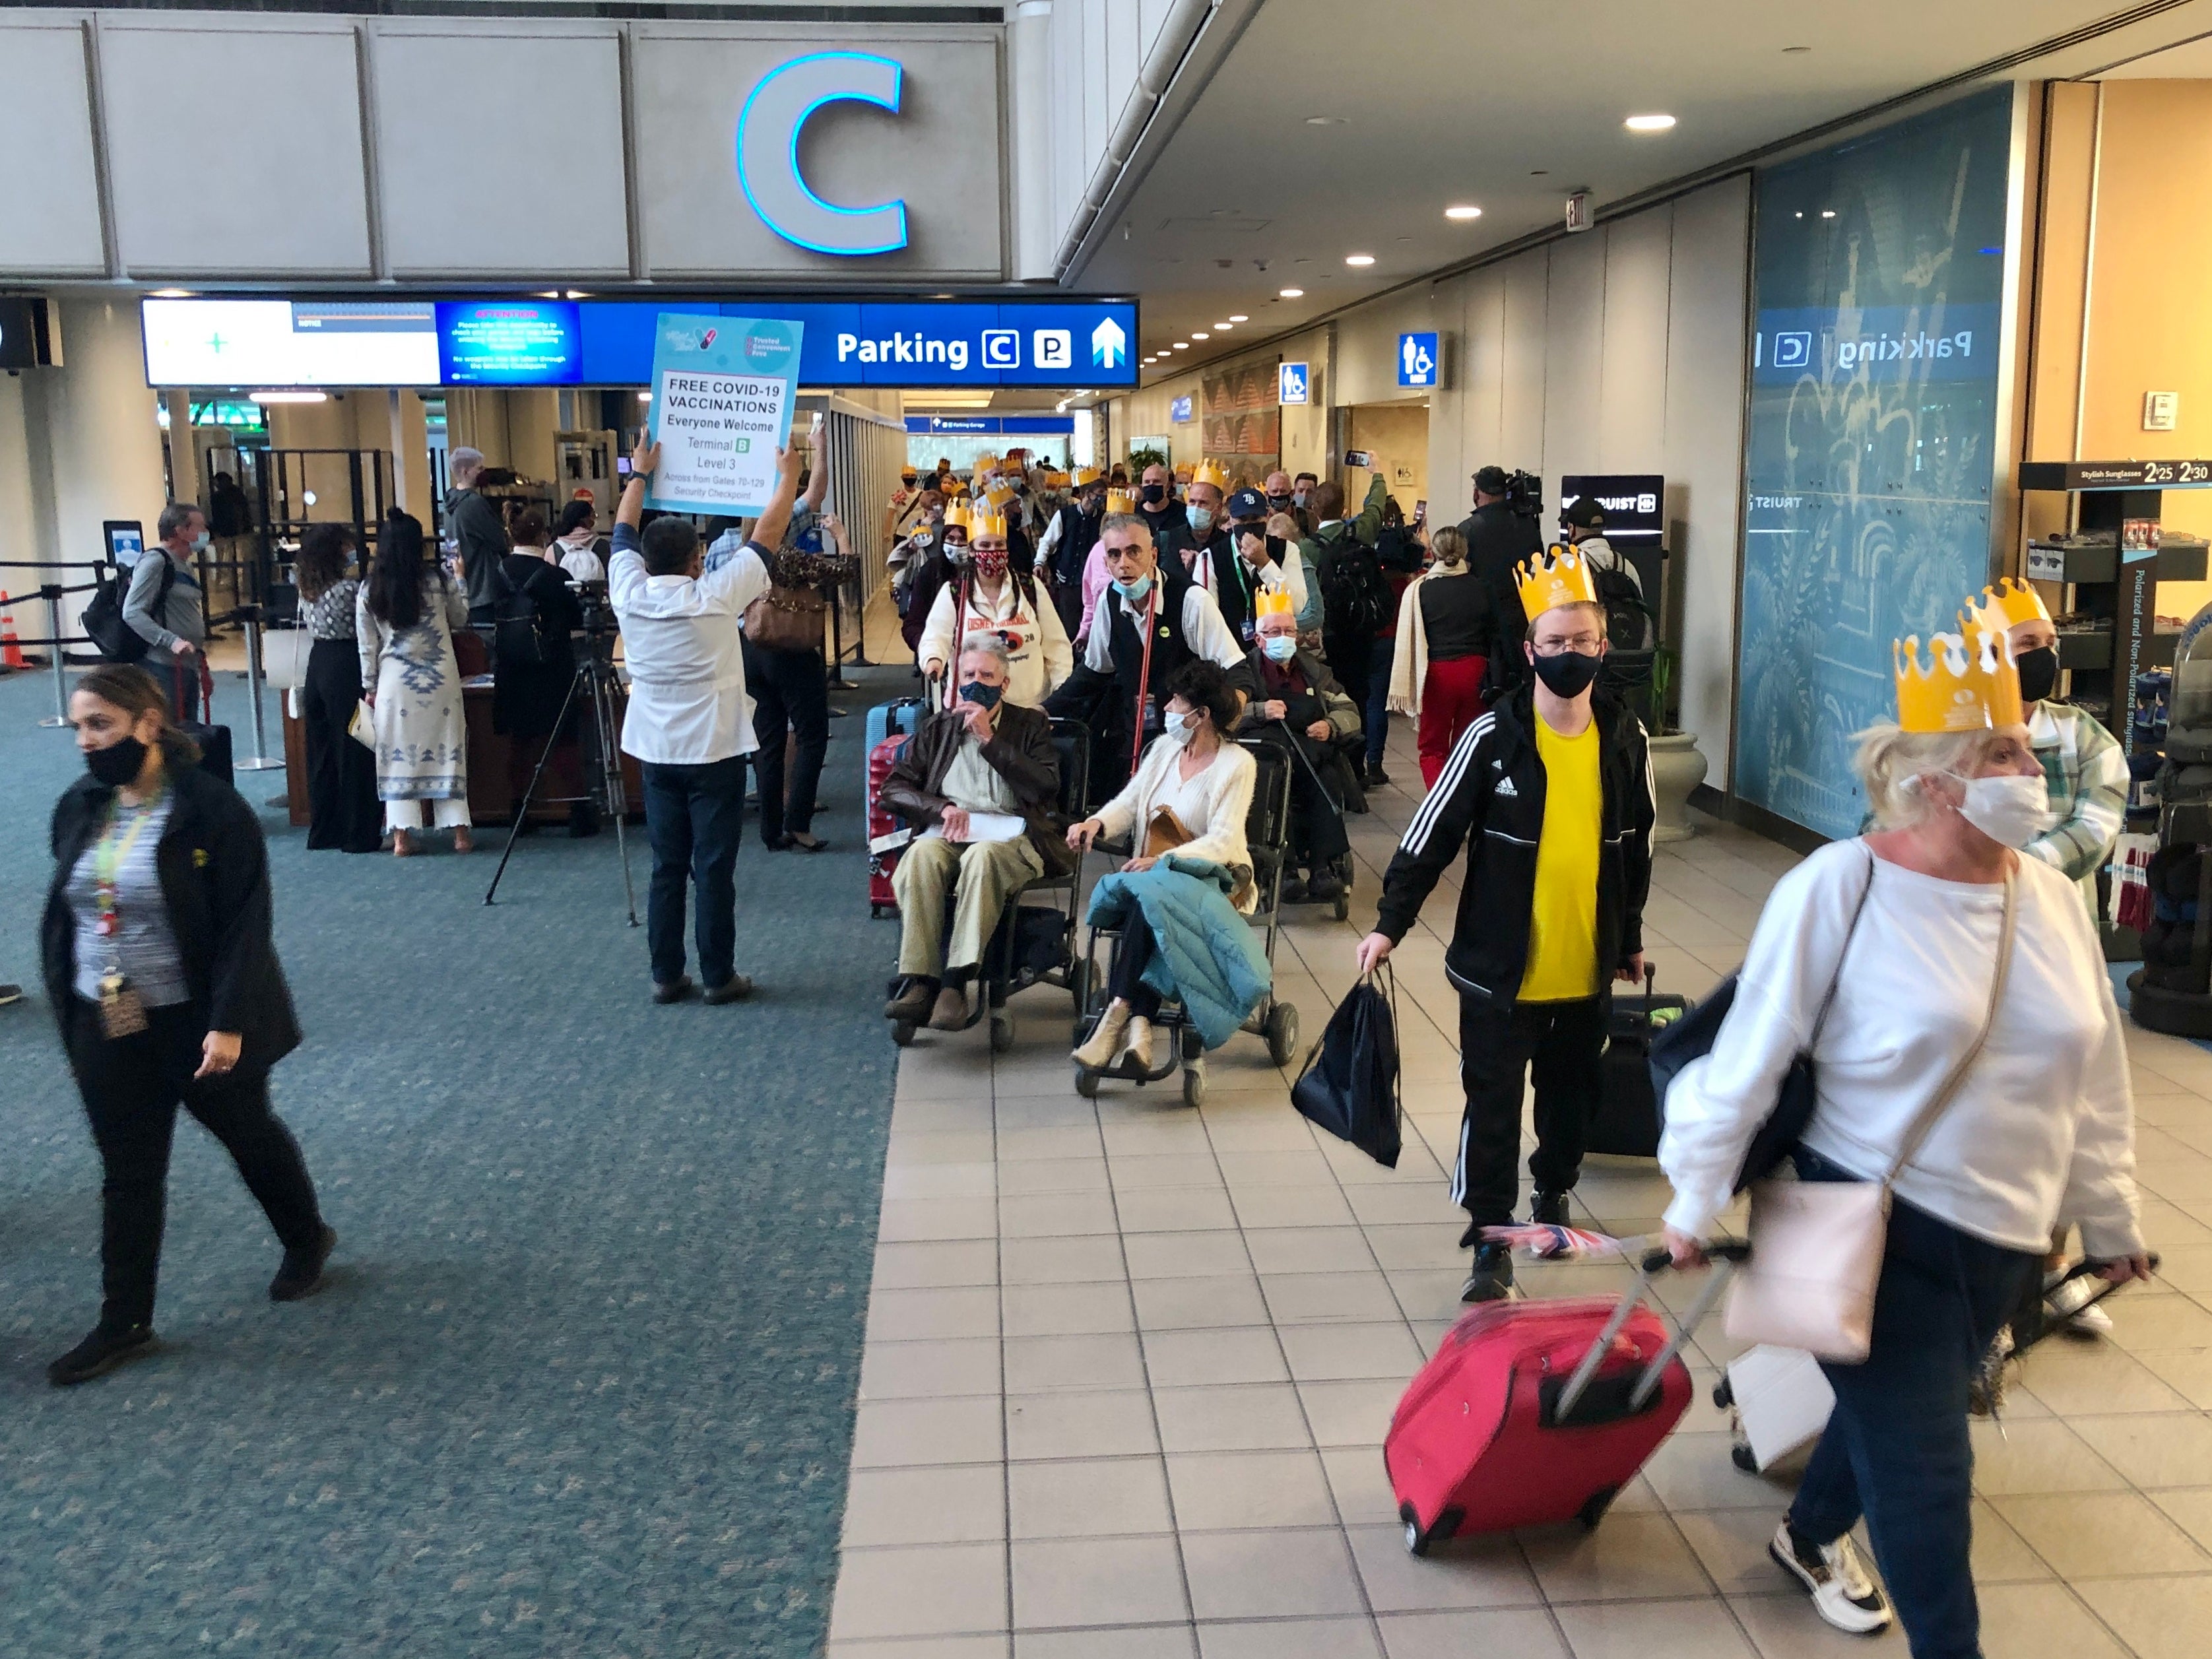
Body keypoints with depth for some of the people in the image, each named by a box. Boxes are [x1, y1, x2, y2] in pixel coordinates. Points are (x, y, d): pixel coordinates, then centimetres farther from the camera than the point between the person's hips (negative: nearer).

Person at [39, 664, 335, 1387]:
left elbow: (245, 924, -19)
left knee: (247, 1134, 16)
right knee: (127, 1173, 10)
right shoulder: (77, 809, 1)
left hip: (196, 1021, -5)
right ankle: (124, 1323, 19)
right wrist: (67, 1014, 11)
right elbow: (61, 917, 11)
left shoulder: (211, 808, -18)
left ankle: (307, 1240, 40)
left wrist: (228, 1023, -23)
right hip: (108, 1027, 5)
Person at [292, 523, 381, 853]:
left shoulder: (307, 589, 9)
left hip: (317, 666, 8)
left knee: (321, 752, 12)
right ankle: (360, 834, 1)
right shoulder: (350, 589, -14)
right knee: (354, 752, -2)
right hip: (345, 668, -8)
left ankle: (323, 831, 18)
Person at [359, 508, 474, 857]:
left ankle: (401, 837, 4)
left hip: (395, 681, 1)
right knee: (447, 749, 6)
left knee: (399, 754, 5)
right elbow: (461, 618, 10)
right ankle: (460, 832, 9)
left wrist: (370, 687, 11)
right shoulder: (437, 577, -4)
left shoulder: (370, 590, 0)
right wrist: (459, 581, 24)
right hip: (440, 677, 0)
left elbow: (368, 645, 2)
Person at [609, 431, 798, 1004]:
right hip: (715, 749, -4)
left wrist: (640, 474, 28)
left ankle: (666, 975, 12)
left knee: (667, 866, 9)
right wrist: (788, 475, 8)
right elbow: (767, 535, -4)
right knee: (715, 868, 0)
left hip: (656, 751, 4)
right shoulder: (715, 597, -13)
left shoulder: (630, 595, -3)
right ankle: (719, 975, 6)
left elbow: (624, 534, 15)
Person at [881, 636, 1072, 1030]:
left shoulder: (1030, 725, 16)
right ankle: (918, 983, -39)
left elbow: (1046, 789, -1)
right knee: (921, 855, -34)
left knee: (982, 856, -38)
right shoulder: (938, 727, 23)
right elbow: (893, 790, 15)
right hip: (947, 832, 2)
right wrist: (941, 808, -5)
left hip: (1009, 835, -2)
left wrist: (990, 739, -3)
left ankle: (955, 983, -43)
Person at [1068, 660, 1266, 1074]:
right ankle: (1138, 1024, -46)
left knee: (1148, 895, -37)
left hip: (1208, 876, -4)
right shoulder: (1164, 748, 15)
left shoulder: (1237, 764, -3)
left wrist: (1162, 861, -25)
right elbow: (1128, 802, 11)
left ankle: (1118, 1012, -41)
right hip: (1153, 873, 4)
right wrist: (1098, 823, -12)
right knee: (1144, 898, -33)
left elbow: (1222, 842, -13)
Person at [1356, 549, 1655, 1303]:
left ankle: (1553, 1196, 42)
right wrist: (1389, 923, -12)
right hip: (1501, 970, -3)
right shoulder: (1494, 737, -11)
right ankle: (1490, 1240, 14)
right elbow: (1433, 834, -8)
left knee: (1572, 1095, 19)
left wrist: (1631, 939, 18)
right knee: (1492, 1105, 1)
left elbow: (1637, 848, 12)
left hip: (1588, 969, 4)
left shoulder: (1625, 738, 0)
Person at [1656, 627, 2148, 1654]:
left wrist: (2108, 1217, 16)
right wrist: (1698, 1198, -11)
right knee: (1923, 1469, -3)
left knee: (1893, 1414, 24)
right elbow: (1753, 1053, -14)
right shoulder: (1841, 887, -17)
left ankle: (1812, 1535, 51)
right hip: (1873, 1223, -6)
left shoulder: (2052, 899, 1)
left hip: (2005, 1239, 6)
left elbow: (2094, 1072, 10)